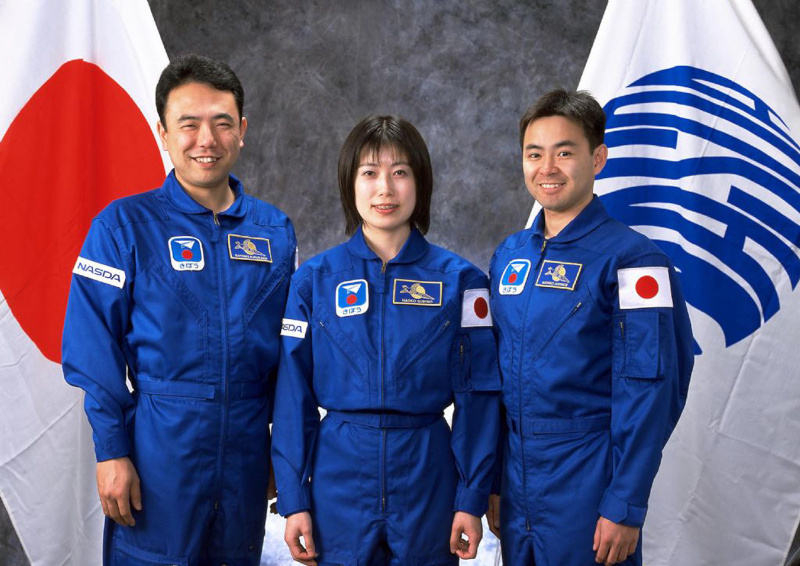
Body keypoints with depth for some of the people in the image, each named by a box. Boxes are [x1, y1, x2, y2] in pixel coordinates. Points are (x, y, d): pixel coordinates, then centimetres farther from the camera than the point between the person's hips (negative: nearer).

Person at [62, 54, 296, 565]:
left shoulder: (274, 230, 6)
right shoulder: (124, 225, -5)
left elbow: (289, 350, 11)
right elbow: (94, 346, -7)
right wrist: (111, 450, -11)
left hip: (247, 453, 4)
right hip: (158, 454, -3)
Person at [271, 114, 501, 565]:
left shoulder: (459, 280, -2)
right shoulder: (315, 279, -1)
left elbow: (478, 394, -1)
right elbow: (294, 394, 0)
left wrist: (473, 498, -4)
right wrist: (293, 498, -2)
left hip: (427, 477, 0)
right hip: (339, 478, 0)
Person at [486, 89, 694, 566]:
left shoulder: (631, 259, -12)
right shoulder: (508, 257, 6)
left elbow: (649, 392, -14)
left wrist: (625, 507, -16)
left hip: (589, 486, -5)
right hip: (518, 484, 6)